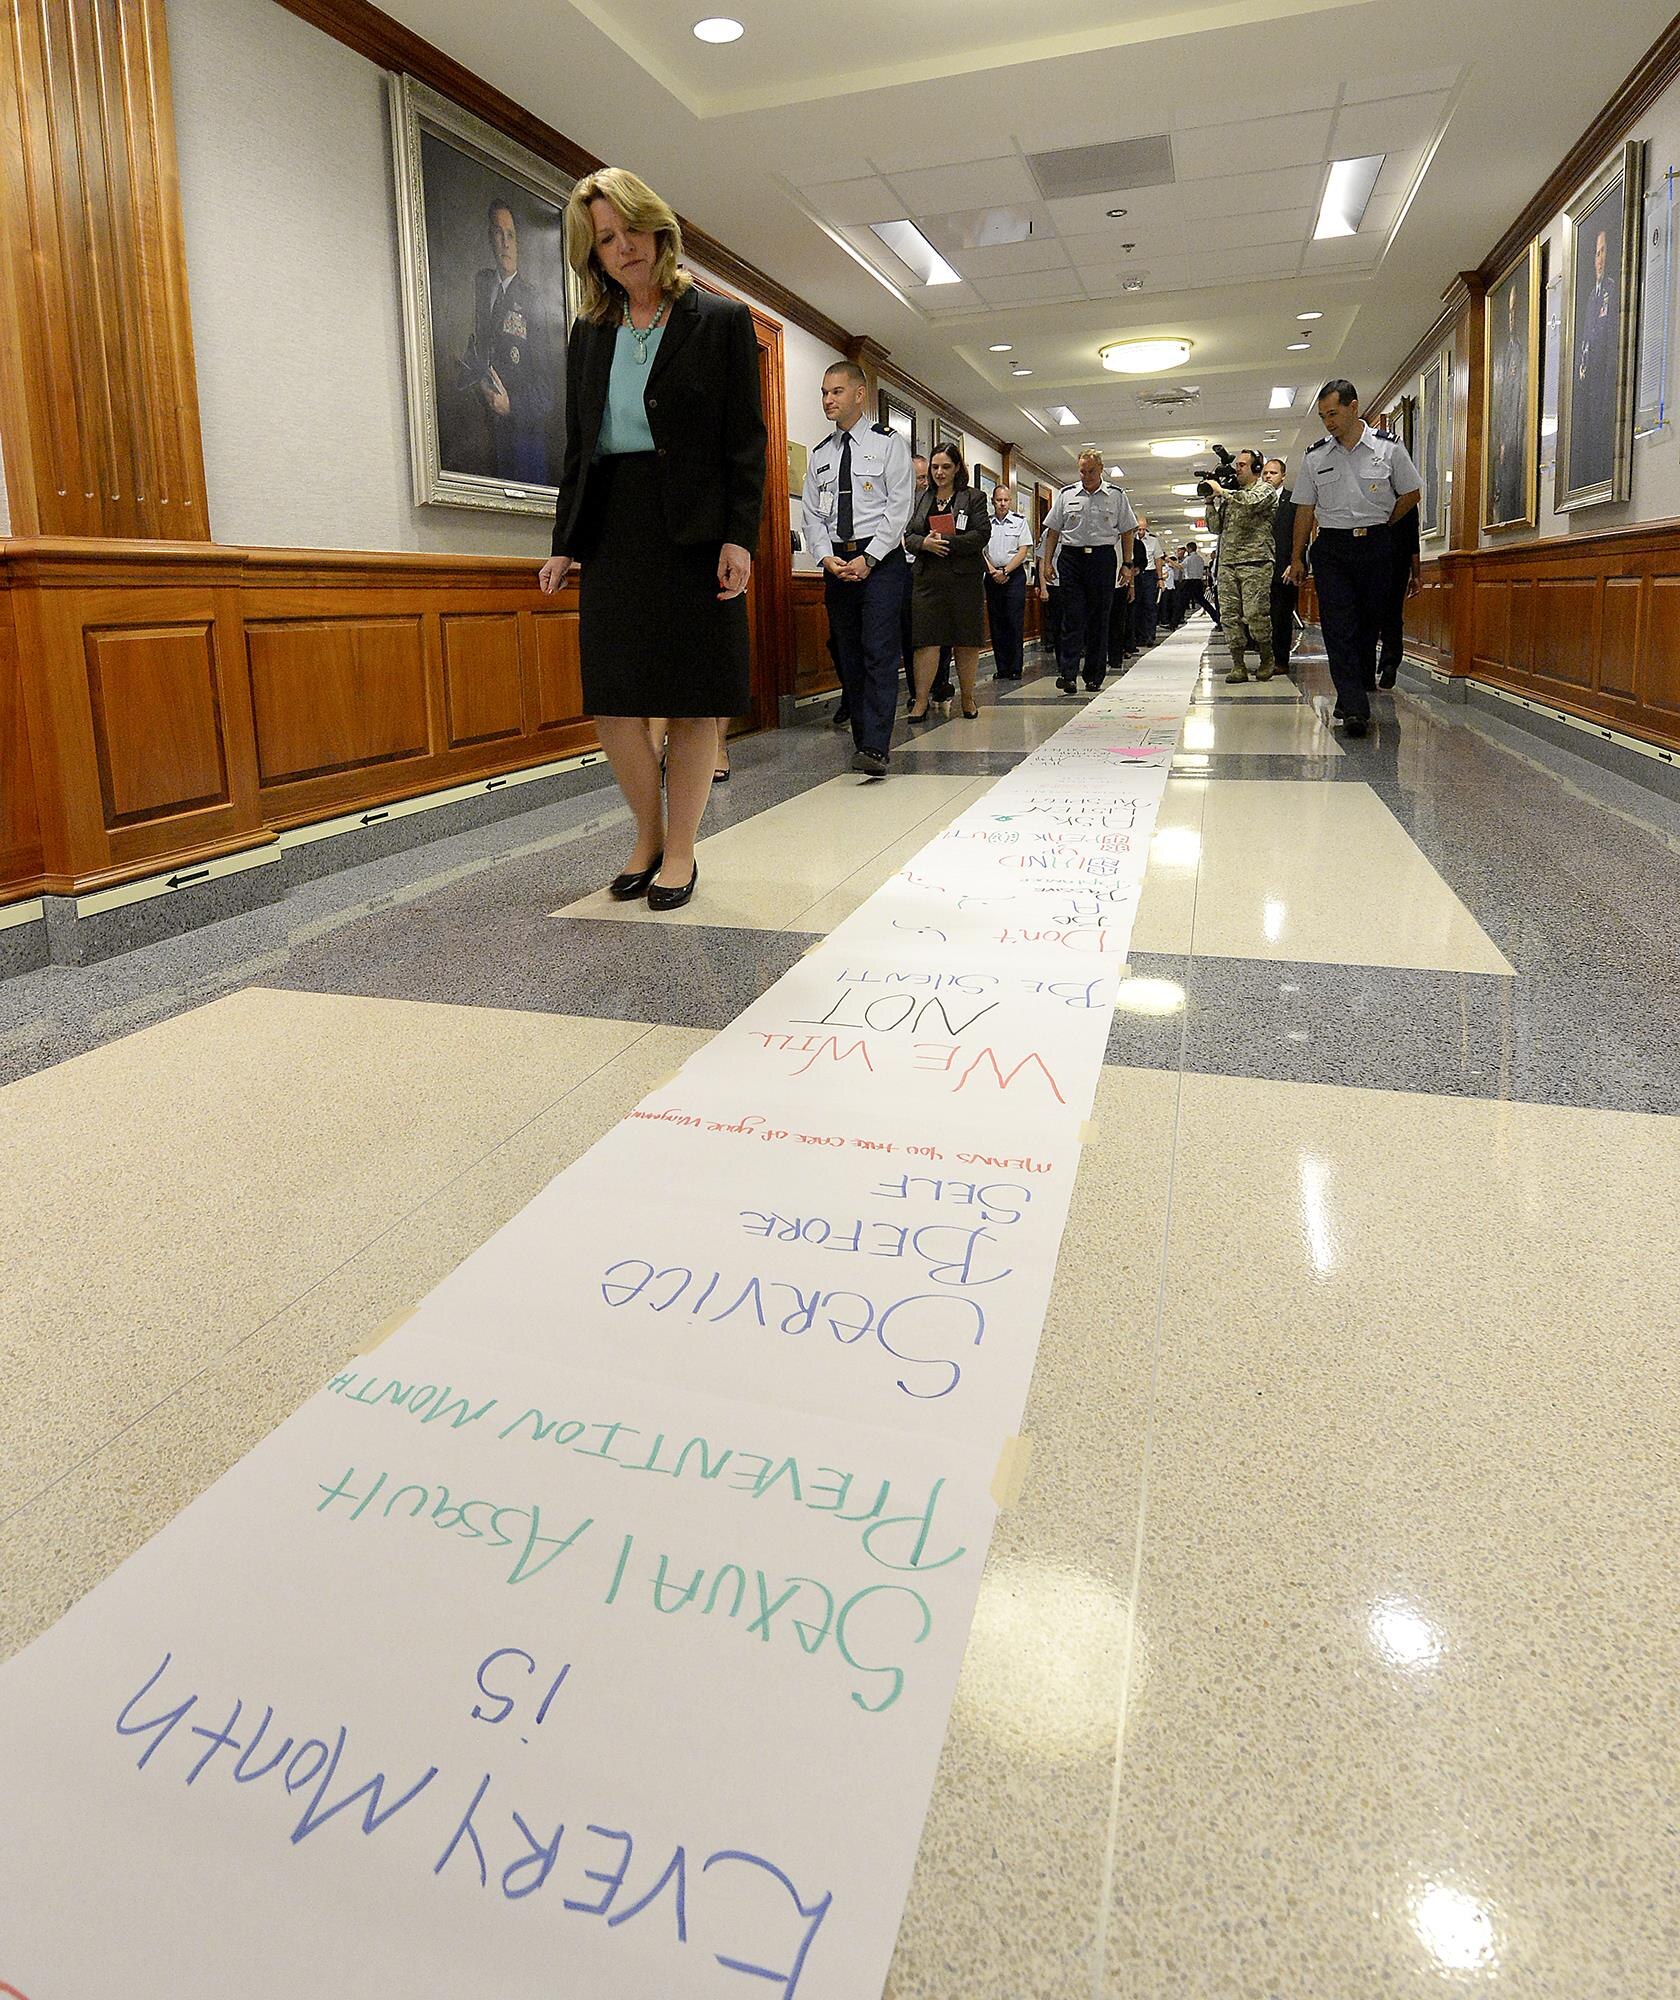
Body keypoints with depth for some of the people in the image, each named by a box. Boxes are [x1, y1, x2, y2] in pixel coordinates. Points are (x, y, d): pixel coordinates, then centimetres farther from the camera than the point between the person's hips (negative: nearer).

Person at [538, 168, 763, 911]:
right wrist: (565, 541, 9)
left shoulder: (720, 319, 3)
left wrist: (740, 536, -13)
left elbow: (745, 439, -2)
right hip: (612, 529, 4)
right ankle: (647, 836, 17)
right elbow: (577, 445, 16)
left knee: (692, 700, 0)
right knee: (613, 699, 1)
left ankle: (679, 851, 10)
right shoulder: (589, 331, 15)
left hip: (693, 529, -4)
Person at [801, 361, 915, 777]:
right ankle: (863, 739, 11)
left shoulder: (888, 443, 2)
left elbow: (899, 507, -6)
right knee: (847, 655, 5)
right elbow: (812, 513, 12)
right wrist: (827, 557, -7)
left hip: (880, 559, -5)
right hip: (835, 562, 5)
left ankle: (875, 749, -21)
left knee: (879, 653, -14)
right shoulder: (819, 455, 16)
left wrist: (868, 559, -14)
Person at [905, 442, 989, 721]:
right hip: (928, 579, 2)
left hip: (964, 578, -2)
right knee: (927, 640, -5)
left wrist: (946, 542, -15)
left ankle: (968, 699, 14)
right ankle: (921, 701, -5)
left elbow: (982, 535, -6)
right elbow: (908, 536, 10)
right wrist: (925, 543, -12)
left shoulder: (974, 497, 5)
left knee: (966, 641, 3)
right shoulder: (922, 499, 15)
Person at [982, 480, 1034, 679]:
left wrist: (1005, 571, -10)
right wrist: (993, 571, -8)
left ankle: (1015, 669, -6)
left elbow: (1024, 550, -3)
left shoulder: (1020, 521, 3)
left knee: (1015, 623, -7)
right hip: (992, 577, 3)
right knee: (996, 623, 2)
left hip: (1015, 575, -3)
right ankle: (1002, 669, 7)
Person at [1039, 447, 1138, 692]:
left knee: (1099, 619, 3)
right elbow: (1053, 531, 12)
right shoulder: (1066, 495, 10)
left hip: (1102, 559, 0)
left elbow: (1127, 532, 10)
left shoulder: (1116, 496, 8)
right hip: (1071, 558, 0)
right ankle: (1068, 674, -13)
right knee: (1072, 617, -8)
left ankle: (1094, 676, 9)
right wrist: (1048, 562, 5)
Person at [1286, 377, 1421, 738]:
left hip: (1376, 547, 0)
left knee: (1369, 623, 5)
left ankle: (1353, 694, 21)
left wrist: (1378, 528, 8)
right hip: (1331, 549, 0)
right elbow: (1305, 510, 10)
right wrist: (1296, 558, 8)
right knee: (1338, 627, -11)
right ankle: (1355, 708, -15)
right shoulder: (1315, 458, 6)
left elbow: (1411, 494, 10)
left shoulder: (1389, 448, 2)